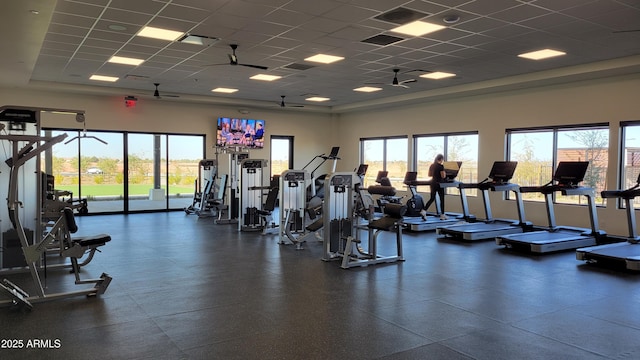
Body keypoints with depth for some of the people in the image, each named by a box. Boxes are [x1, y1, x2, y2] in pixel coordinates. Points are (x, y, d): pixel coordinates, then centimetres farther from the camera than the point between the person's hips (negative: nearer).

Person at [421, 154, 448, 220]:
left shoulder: (431, 165, 7)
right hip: (439, 184, -6)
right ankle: (442, 215, 13)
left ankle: (424, 211, -7)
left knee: (432, 198, 10)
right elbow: (443, 176, -14)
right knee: (442, 199, 6)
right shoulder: (441, 166, -13)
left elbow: (429, 175, 13)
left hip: (432, 183, 6)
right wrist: (445, 174, 6)